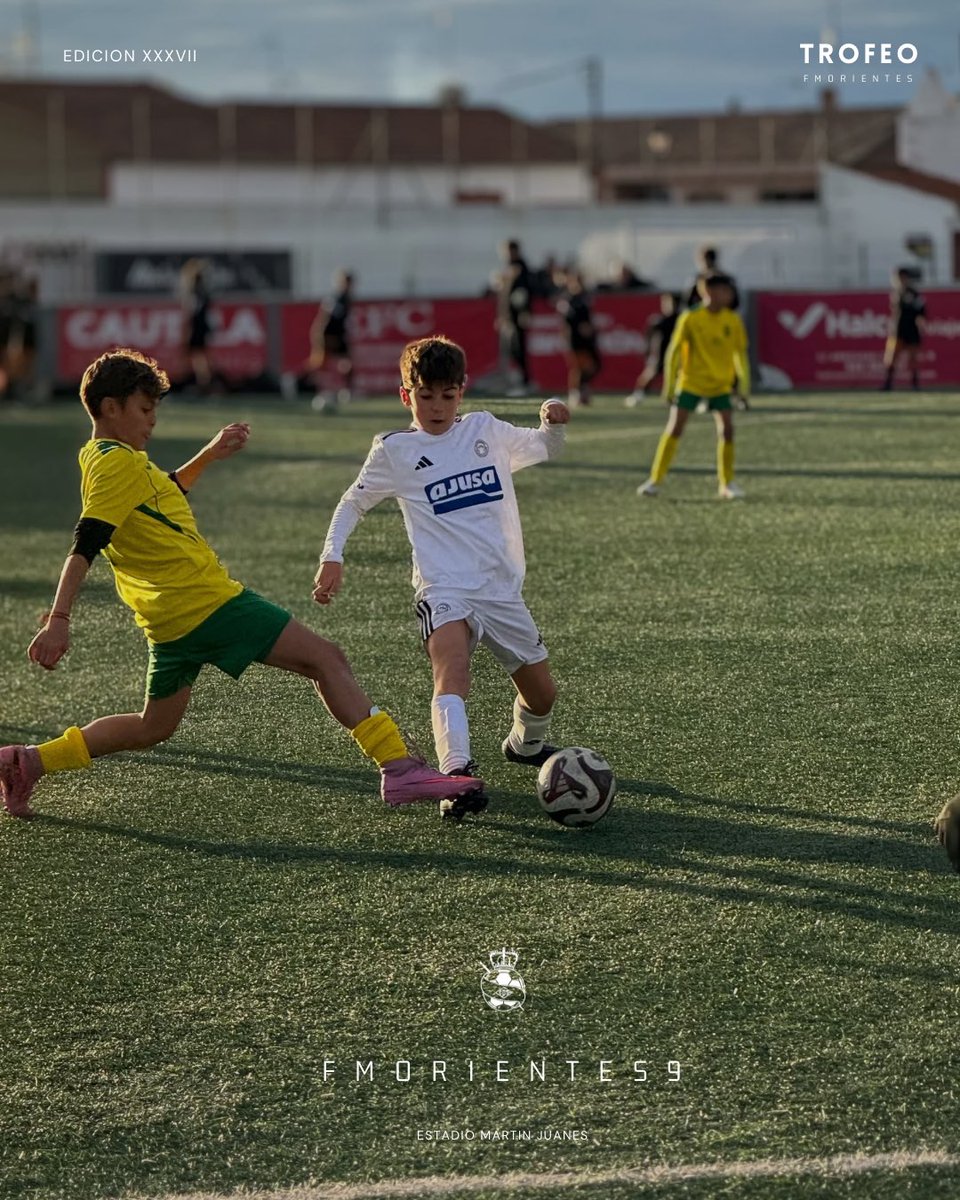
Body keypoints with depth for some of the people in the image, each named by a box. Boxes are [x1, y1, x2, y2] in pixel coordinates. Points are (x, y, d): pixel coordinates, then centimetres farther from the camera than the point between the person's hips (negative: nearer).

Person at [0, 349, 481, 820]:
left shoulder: (97, 459, 15)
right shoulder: (120, 462, -14)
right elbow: (84, 546, -24)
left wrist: (210, 453, 24)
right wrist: (58, 620, -31)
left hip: (170, 618, 10)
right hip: (208, 601, -10)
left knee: (153, 727, 21)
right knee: (326, 660, -7)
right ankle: (400, 769, -12)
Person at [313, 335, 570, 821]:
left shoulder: (486, 430, 10)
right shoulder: (394, 450, 1)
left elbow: (543, 448, 25)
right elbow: (353, 502, 12)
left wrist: (552, 422, 2)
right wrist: (332, 556, -1)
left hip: (502, 588, 4)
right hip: (444, 589, -4)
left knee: (541, 693, 11)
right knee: (452, 671, -32)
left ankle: (526, 744, 45)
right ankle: (459, 773, -47)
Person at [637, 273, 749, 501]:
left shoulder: (733, 321, -2)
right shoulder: (690, 319, -12)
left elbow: (740, 353, 9)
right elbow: (674, 352, -7)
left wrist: (745, 386, 8)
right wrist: (669, 386, -8)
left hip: (721, 385, 3)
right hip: (691, 382, -3)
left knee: (726, 429, -7)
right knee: (674, 429, -6)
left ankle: (727, 483, 5)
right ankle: (655, 480, 1)